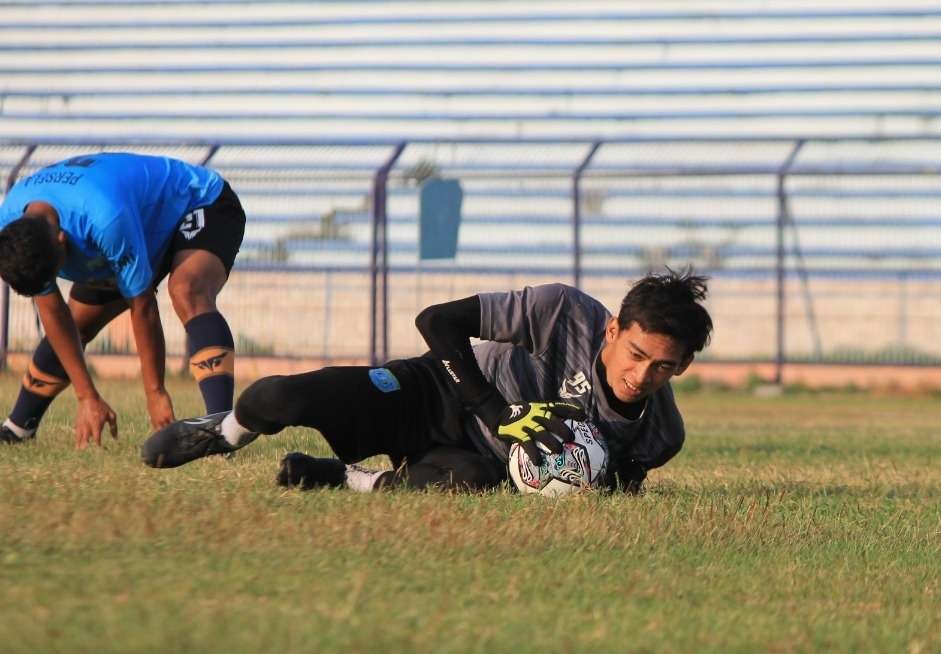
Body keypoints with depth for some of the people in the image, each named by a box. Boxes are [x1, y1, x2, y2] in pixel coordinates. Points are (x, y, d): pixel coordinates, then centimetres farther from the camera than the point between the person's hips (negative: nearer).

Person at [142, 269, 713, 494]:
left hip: (476, 458, 1)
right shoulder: (567, 314, -24)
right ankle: (223, 434, 16)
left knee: (473, 479, -40)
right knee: (280, 399, -23)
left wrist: (620, 487, -20)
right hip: (439, 397, -1)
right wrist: (500, 412, -29)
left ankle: (345, 479, -12)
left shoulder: (660, 436, -14)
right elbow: (439, 321, -20)